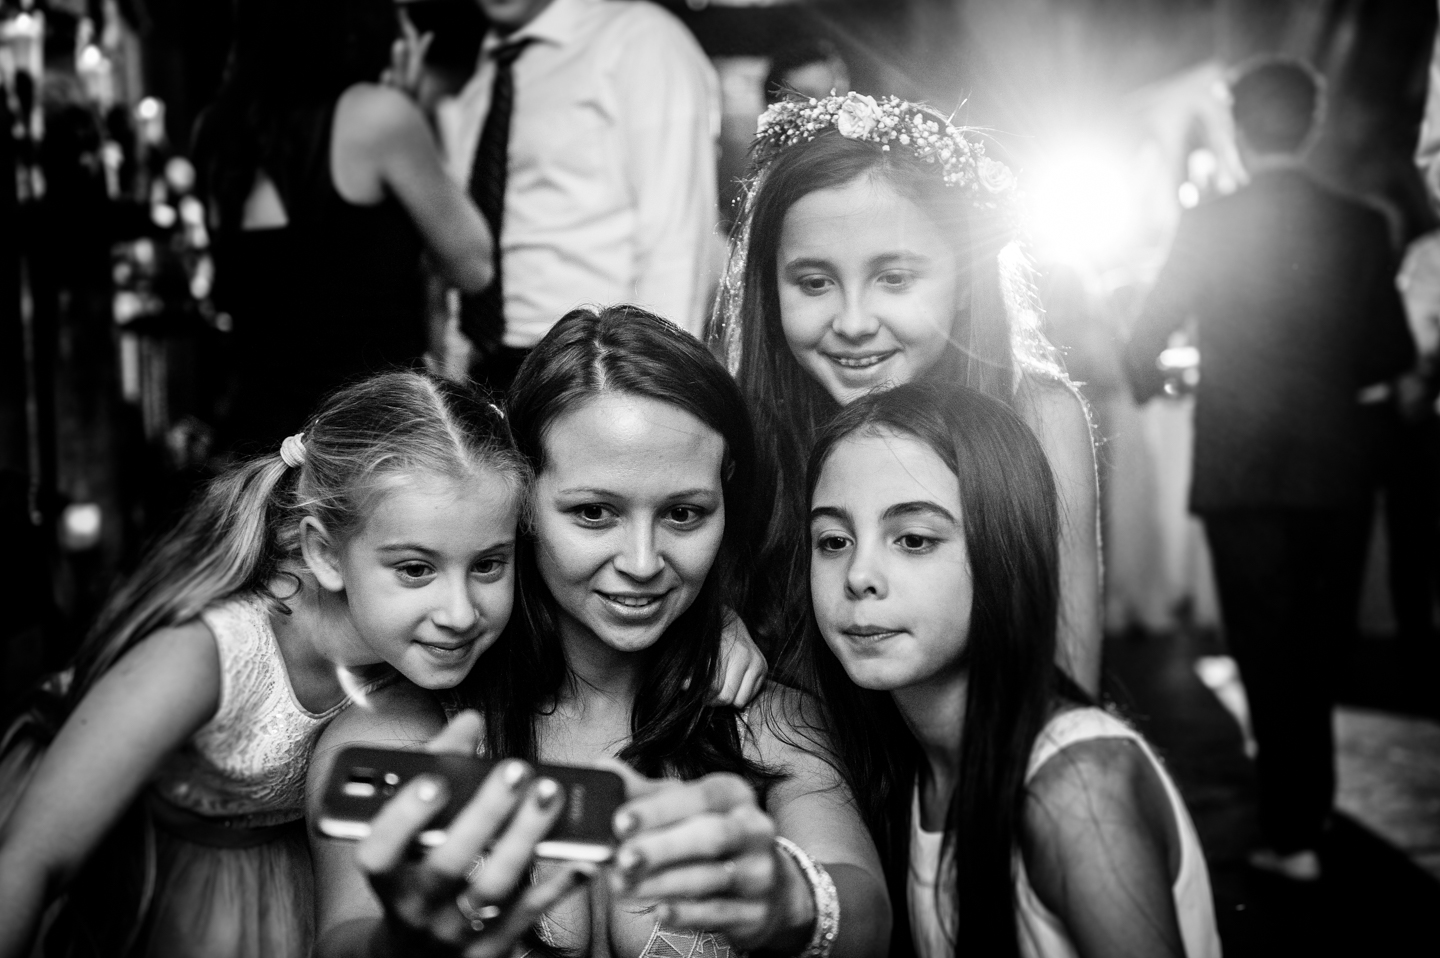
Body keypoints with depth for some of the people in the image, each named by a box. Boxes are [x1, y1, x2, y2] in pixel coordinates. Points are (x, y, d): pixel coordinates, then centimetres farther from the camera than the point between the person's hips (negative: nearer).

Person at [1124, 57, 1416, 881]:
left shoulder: (1207, 226, -6)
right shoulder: (1361, 225, -1)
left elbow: (1149, 333, -2)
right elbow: (1395, 352, 2)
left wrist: (1145, 385, 20)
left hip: (1240, 468, -2)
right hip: (1337, 465, 2)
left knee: (1267, 651, 6)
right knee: (1319, 648, 15)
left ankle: (1293, 833, 7)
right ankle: (1302, 816, 26)